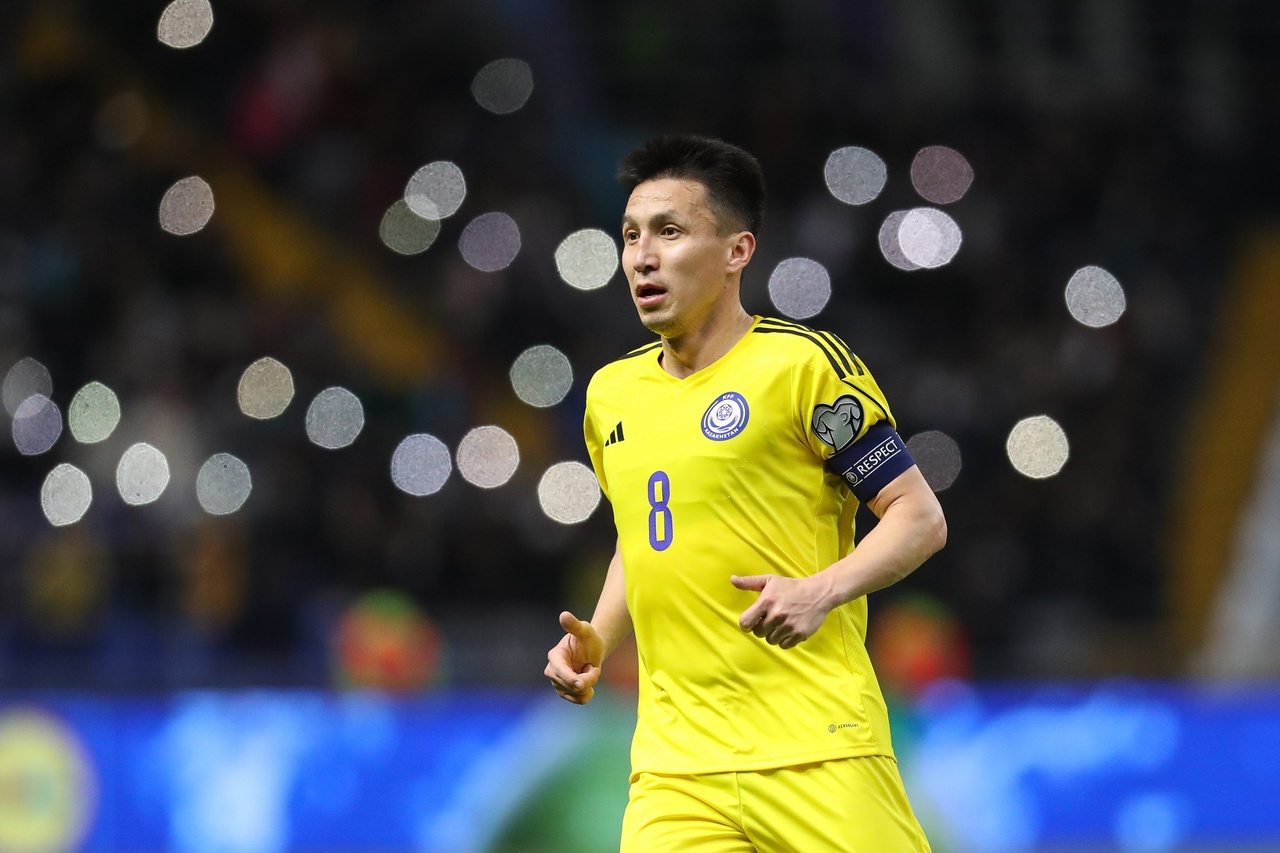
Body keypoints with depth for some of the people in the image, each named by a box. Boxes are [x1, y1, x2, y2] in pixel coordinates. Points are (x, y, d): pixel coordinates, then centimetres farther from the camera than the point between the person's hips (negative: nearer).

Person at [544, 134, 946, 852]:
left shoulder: (802, 363, -4)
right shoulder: (612, 393, 15)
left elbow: (920, 517, -4)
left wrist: (822, 591, -20)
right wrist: (597, 639, 12)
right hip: (675, 761, 5)